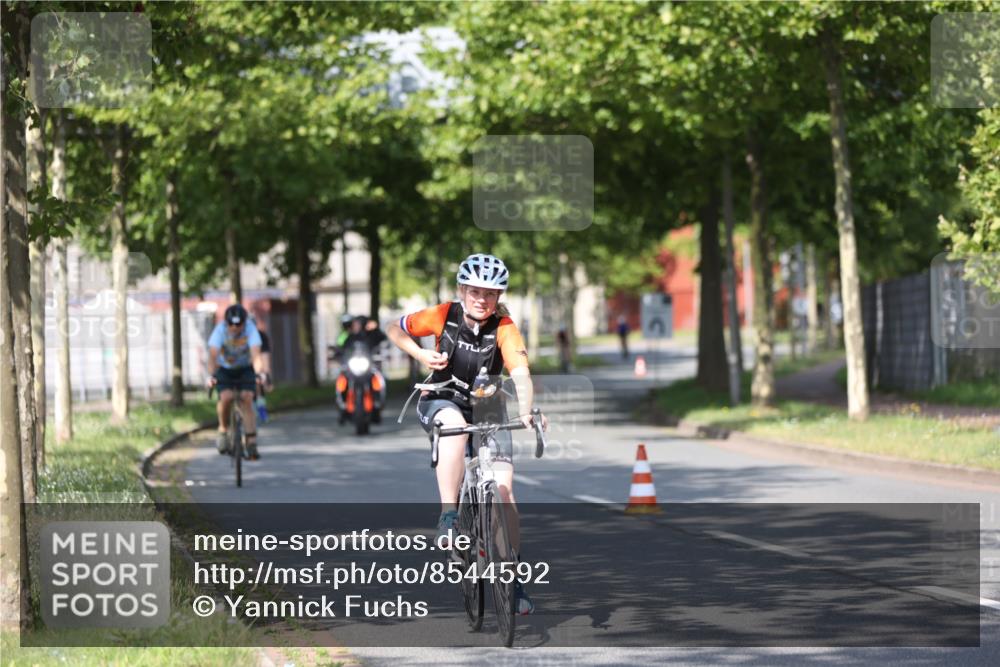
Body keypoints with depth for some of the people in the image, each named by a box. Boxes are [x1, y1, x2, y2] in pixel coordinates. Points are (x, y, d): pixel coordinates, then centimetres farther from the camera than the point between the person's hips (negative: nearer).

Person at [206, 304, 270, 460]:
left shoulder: (250, 330, -26)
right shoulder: (220, 330, -26)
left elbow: (256, 355, -37)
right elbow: (213, 355, -36)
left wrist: (260, 374, -55)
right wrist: (211, 375, -53)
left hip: (245, 369, 0)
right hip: (224, 369, 0)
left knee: (246, 399, -21)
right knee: (226, 397, -26)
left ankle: (252, 445, -21)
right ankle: (223, 430, 0)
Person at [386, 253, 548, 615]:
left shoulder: (504, 329, -20)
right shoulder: (444, 316, -15)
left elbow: (520, 374, -34)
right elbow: (395, 330, 0)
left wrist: (526, 411, -52)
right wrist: (420, 354, -18)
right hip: (441, 401, -1)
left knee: (503, 490, -10)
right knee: (455, 426, -38)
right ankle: (448, 516, -32)